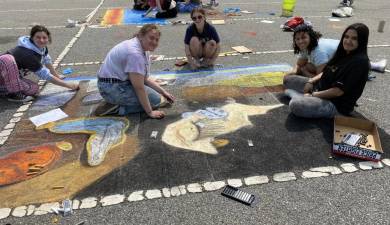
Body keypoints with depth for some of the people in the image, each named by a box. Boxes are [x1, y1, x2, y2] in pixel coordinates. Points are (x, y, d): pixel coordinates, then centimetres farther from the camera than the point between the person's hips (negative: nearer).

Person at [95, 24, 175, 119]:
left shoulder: (143, 49, 5)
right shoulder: (135, 52, -25)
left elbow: (145, 79, 11)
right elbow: (139, 87, -25)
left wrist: (163, 92, 6)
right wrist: (150, 112, -20)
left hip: (122, 82, 10)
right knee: (156, 100, -10)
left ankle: (116, 102, 10)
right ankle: (117, 108, -9)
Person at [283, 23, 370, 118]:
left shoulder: (360, 62, -20)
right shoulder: (343, 53, 8)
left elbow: (338, 91, -22)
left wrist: (313, 95, -13)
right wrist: (311, 81, -2)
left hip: (337, 104, -9)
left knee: (295, 105, -35)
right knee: (287, 80, 13)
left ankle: (294, 94, -5)